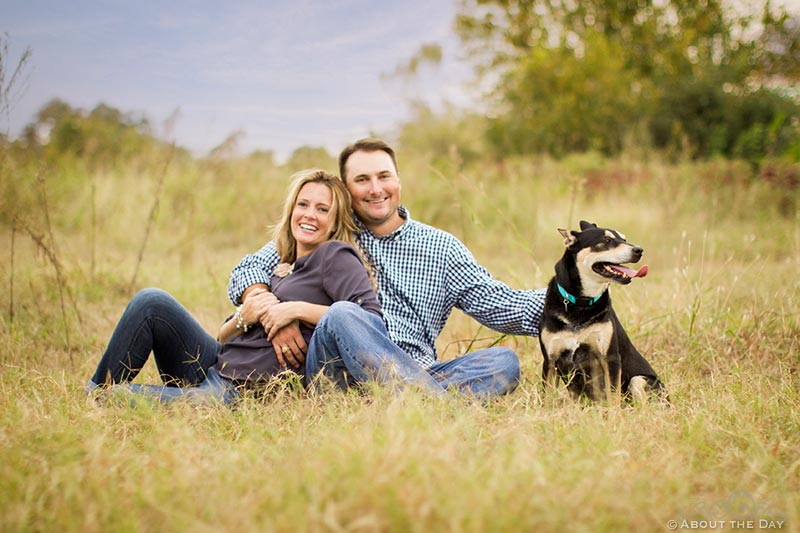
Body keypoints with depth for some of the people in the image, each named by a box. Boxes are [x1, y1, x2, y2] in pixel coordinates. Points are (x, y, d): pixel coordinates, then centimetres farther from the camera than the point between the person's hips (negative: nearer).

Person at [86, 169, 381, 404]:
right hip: (217, 364, 8)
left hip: (242, 392, -8)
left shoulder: (335, 256, 0)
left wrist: (300, 309, -19)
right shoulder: (277, 269, 20)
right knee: (152, 301, -11)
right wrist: (242, 318, -4)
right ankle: (96, 391, -2)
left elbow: (372, 317, -17)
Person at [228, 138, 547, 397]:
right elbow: (248, 270, 9)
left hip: (420, 374, 2)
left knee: (504, 362, -20)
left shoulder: (441, 248, 17)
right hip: (339, 376, -2)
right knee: (342, 315, -32)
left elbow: (500, 306, 12)